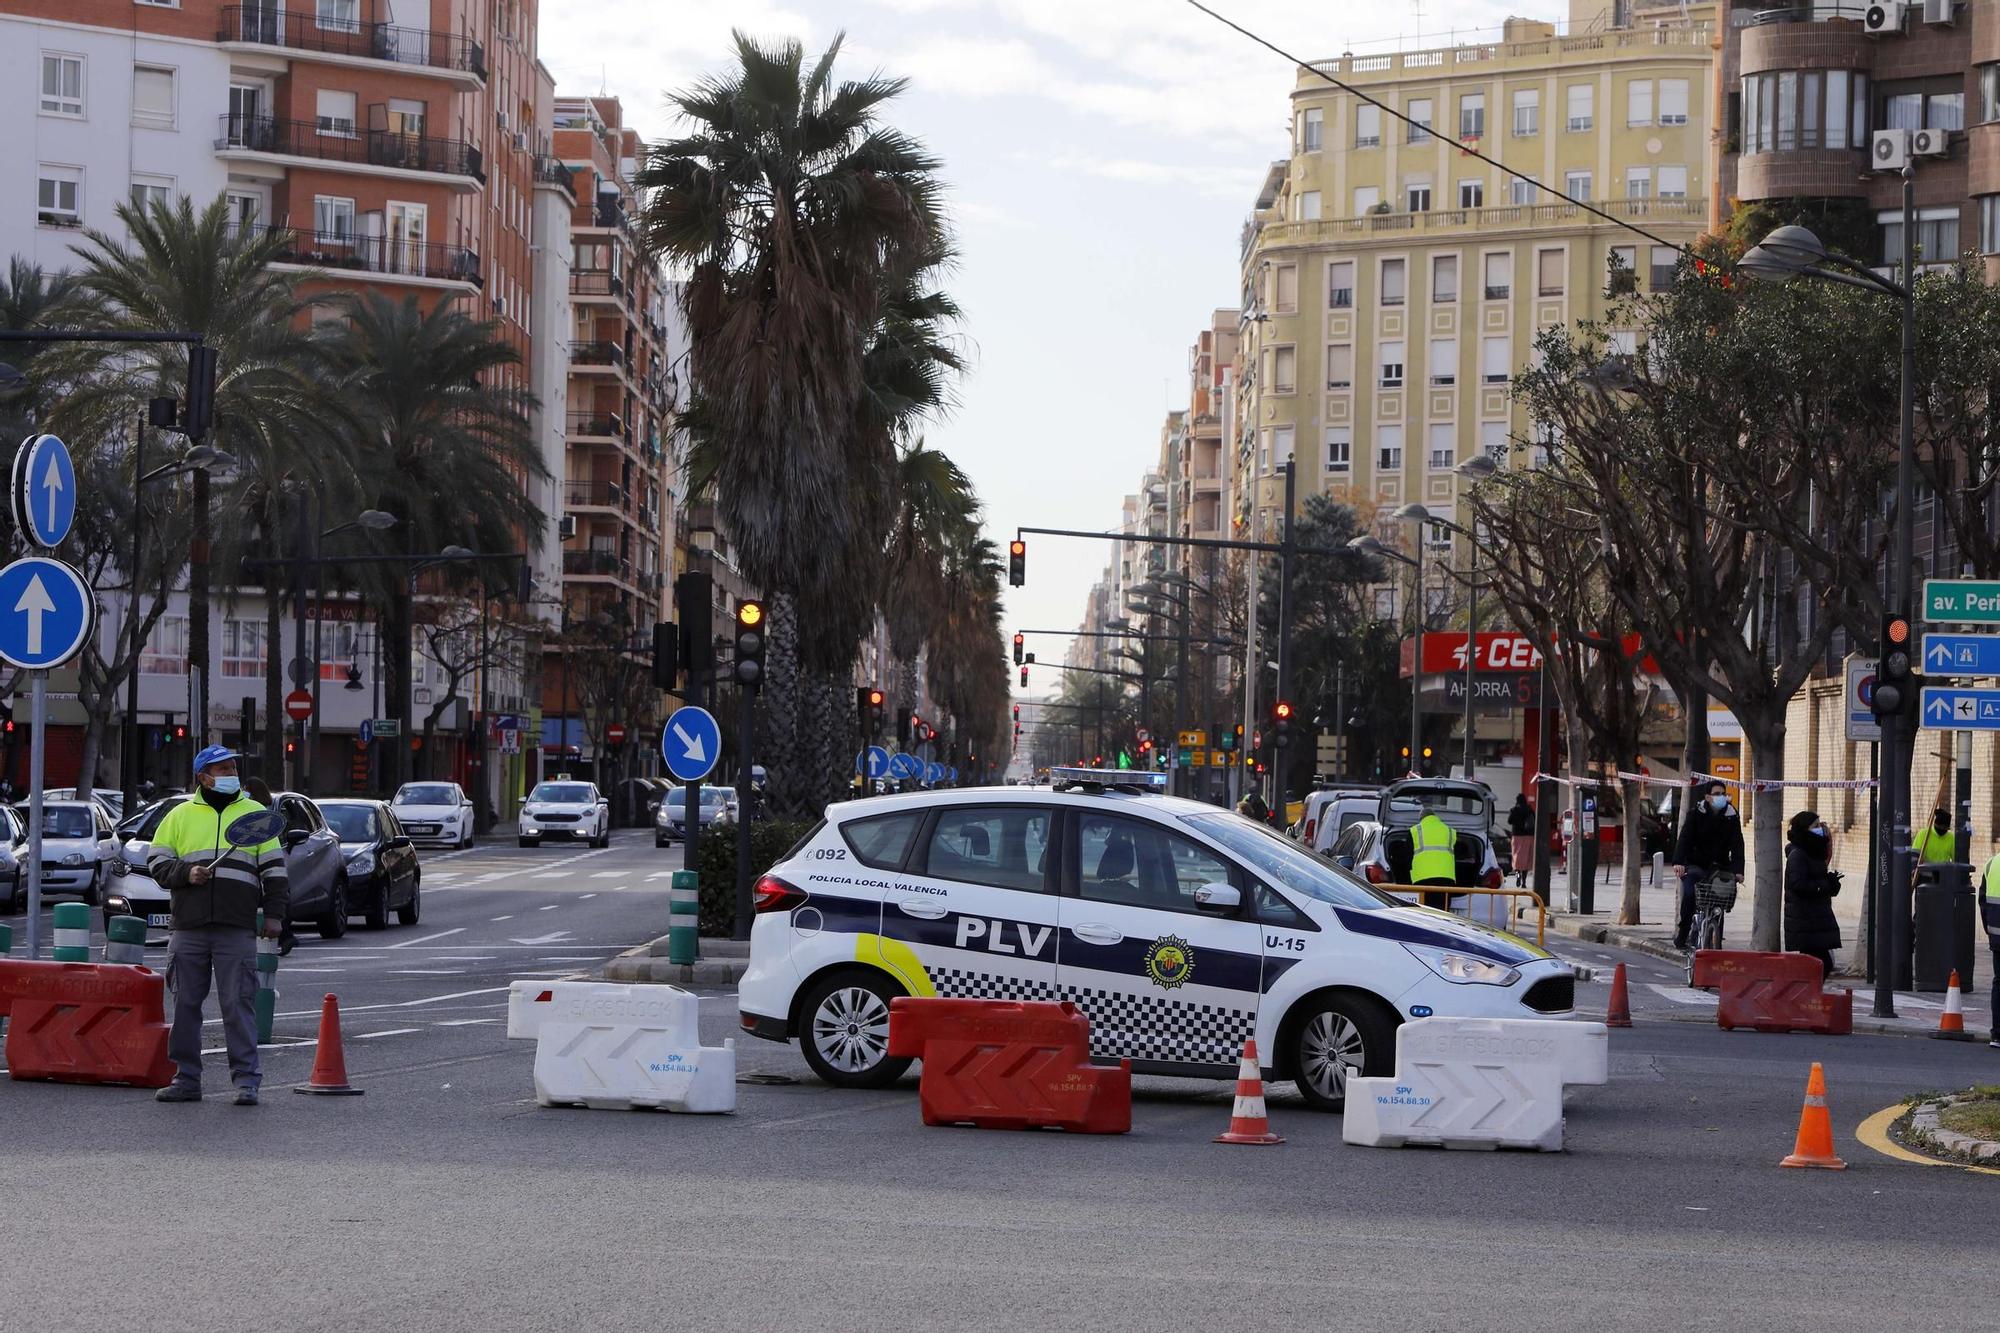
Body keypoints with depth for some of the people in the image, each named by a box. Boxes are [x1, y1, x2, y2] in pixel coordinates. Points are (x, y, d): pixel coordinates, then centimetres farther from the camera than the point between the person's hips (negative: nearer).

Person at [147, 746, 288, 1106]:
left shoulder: (255, 813, 11)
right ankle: (186, 1079, 12)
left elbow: (273, 868, 10)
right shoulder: (180, 815, 12)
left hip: (237, 929, -2)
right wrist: (186, 873, -8)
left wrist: (274, 913, 2)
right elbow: (157, 863, 10)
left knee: (239, 1003, -5)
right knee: (186, 1004, 4)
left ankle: (246, 1079, -2)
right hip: (189, 928, 2)